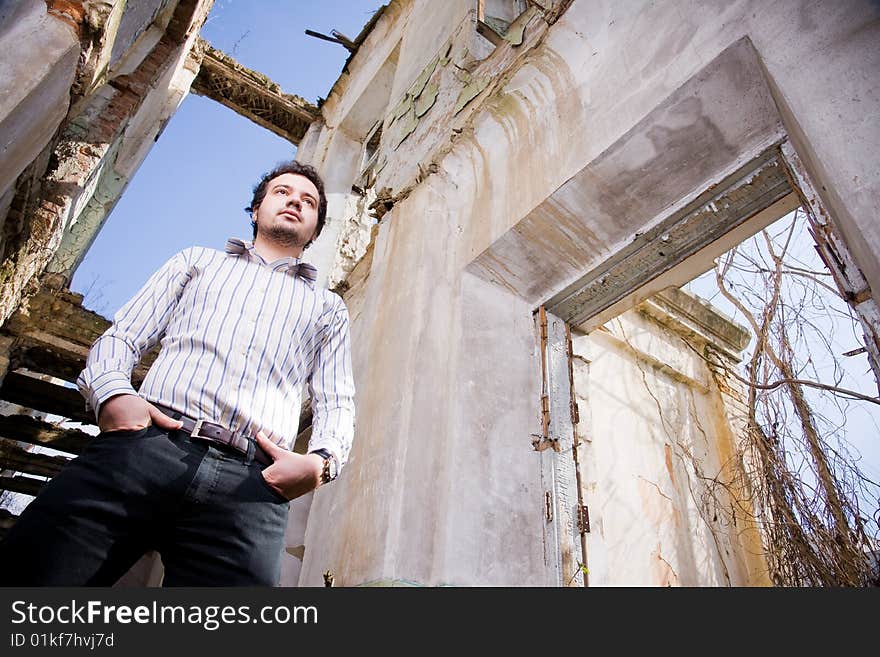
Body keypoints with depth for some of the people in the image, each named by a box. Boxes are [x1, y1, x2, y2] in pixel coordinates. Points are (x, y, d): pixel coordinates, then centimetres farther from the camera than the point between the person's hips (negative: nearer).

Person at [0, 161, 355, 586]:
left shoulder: (328, 308, 26)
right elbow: (121, 336, 18)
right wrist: (111, 392, -5)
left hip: (251, 481, 0)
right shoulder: (197, 261, 27)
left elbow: (337, 403, 16)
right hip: (146, 446, 1)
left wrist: (320, 462, -6)